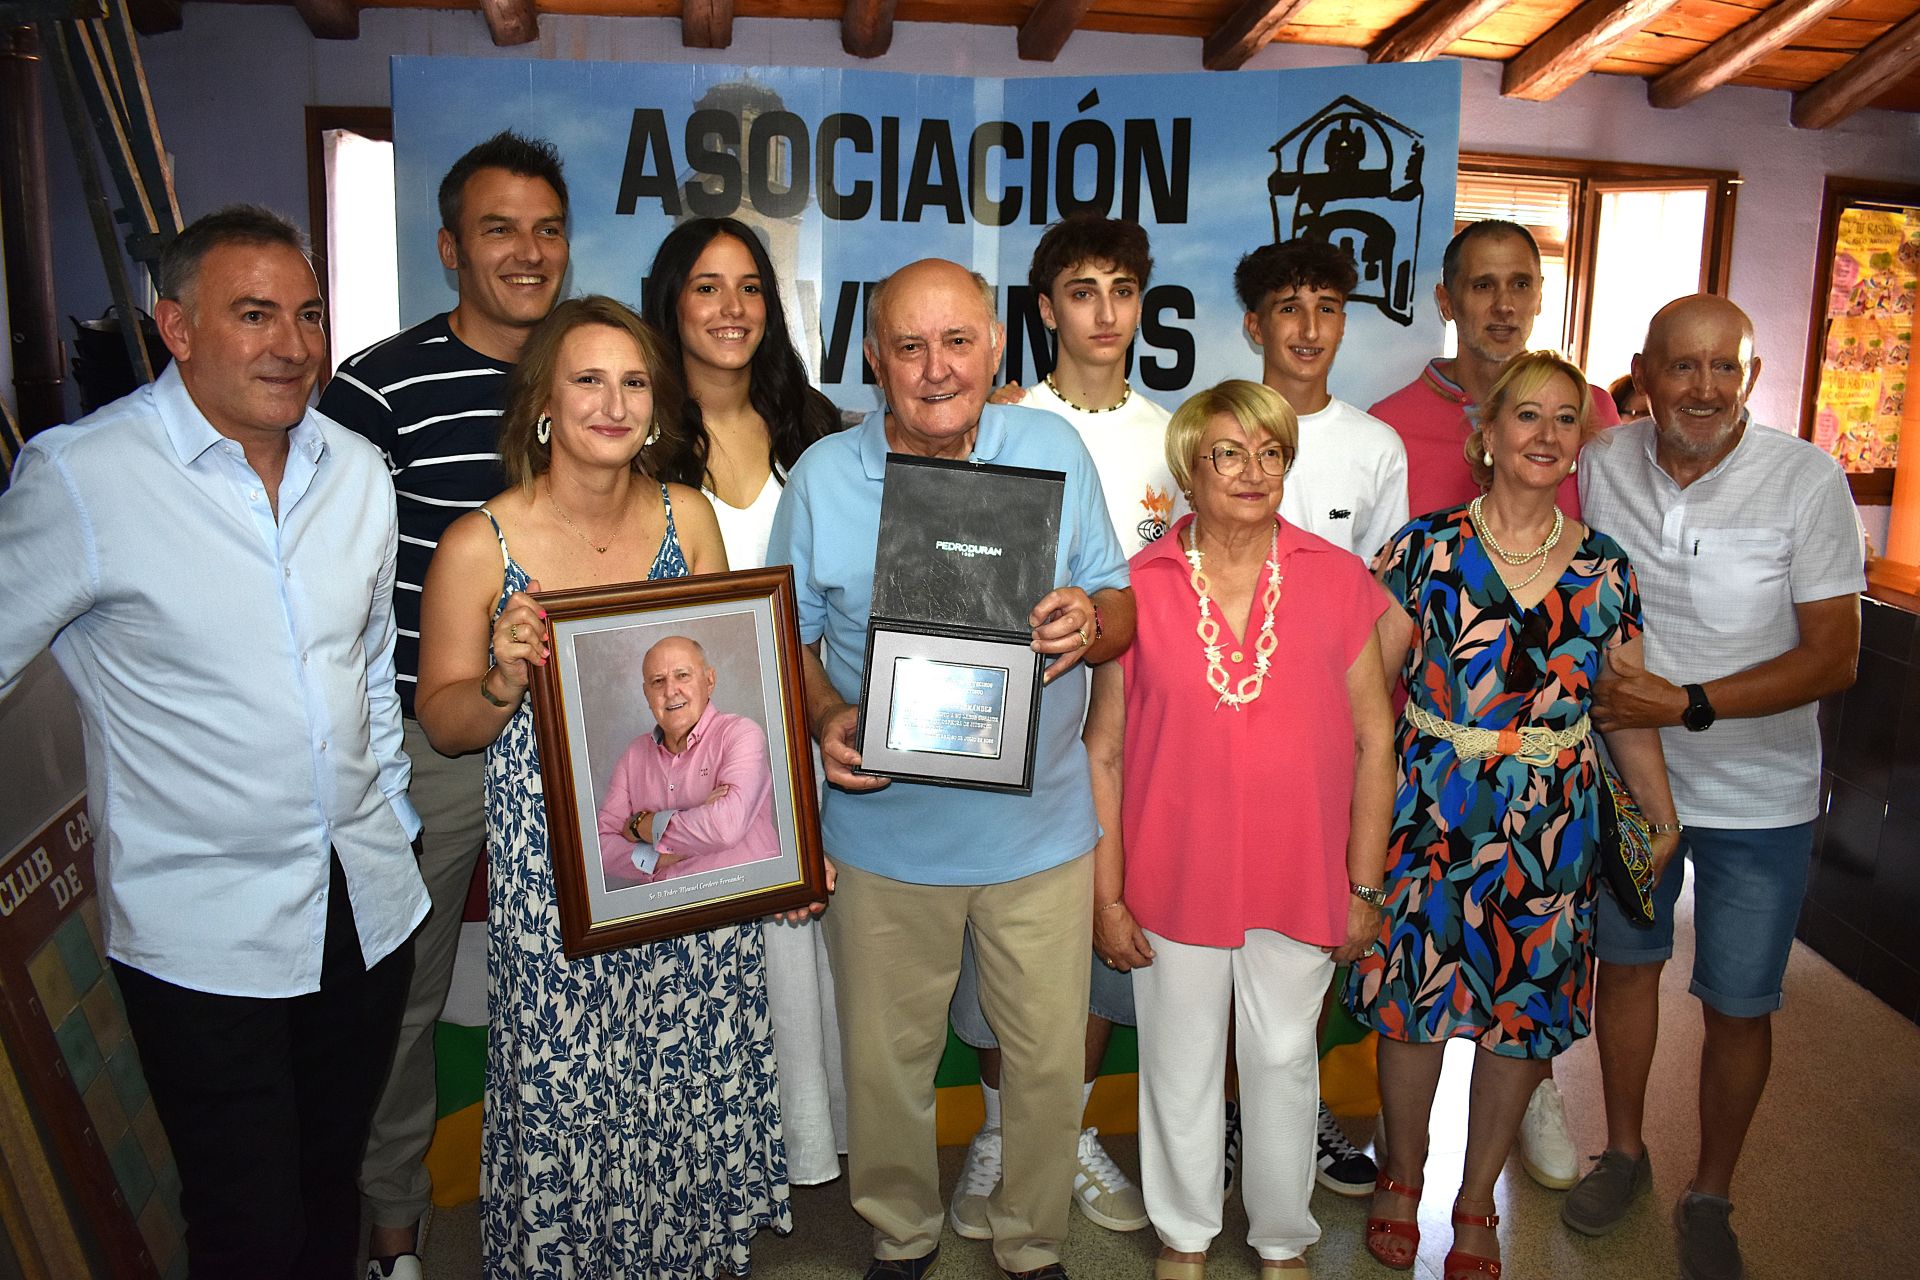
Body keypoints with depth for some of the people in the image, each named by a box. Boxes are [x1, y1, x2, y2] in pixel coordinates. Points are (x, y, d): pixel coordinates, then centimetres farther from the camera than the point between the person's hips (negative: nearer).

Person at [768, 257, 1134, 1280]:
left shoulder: (1055, 450, -4)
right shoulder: (823, 476, -4)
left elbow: (1124, 609, 1)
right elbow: (791, 634, 3)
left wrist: (1092, 623, -22)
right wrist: (824, 719, -16)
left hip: (1040, 826, 0)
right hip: (884, 828, 0)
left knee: (1050, 1059, 12)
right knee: (884, 1059, 15)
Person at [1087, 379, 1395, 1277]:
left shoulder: (1337, 579, -3)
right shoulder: (1138, 587, -6)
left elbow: (1372, 739, 1)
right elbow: (1103, 753, -3)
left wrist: (1364, 886, 1)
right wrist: (1107, 898, -4)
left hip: (1301, 881, 1)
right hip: (1176, 878, 0)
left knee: (1284, 1062, 17)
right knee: (1180, 1066, 15)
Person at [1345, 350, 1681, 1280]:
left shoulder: (1605, 569, 2)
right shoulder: (1428, 547, -6)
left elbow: (1630, 712, 9)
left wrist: (1661, 820, 11)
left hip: (1552, 827, 2)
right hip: (1433, 813, -2)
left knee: (1523, 1013, 12)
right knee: (1411, 1000, 8)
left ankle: (1478, 1203, 33)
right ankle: (1402, 1177, 34)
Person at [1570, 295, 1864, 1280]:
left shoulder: (1808, 482, -16)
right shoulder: (1603, 465, -8)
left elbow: (1834, 656, -17)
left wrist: (1690, 706, -26)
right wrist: (1591, 695, -6)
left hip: (1754, 795, -2)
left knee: (1738, 1005, 8)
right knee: (1625, 962, 17)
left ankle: (1711, 1195, 31)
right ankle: (1624, 1150, 39)